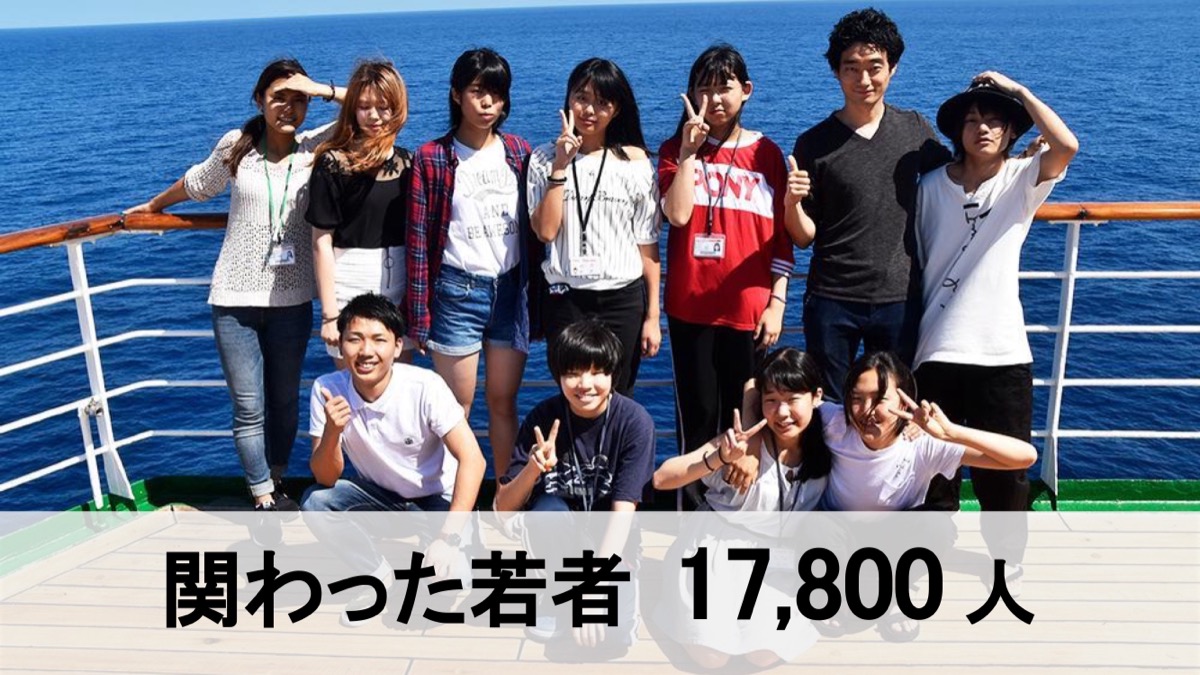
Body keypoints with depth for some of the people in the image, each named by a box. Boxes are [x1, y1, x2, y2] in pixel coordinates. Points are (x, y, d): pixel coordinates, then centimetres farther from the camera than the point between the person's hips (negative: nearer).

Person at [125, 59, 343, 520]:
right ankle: (265, 501, 13)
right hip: (236, 298, -1)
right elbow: (198, 184, 18)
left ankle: (276, 483, 32)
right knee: (249, 408, 0)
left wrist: (325, 91, -16)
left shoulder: (316, 146, -2)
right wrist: (154, 206, 32)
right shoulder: (236, 145, -2)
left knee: (285, 401, 14)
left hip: (291, 299, 1)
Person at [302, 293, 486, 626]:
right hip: (379, 495, 4)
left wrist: (449, 536, -36)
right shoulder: (327, 389, -16)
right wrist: (332, 432, -36)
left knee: (445, 576, -28)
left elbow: (473, 460, -28)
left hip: (436, 500, -4)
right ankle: (379, 577, -1)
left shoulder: (425, 387, -26)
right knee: (315, 502, -22)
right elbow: (326, 479, -15)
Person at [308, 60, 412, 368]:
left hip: (402, 294, 4)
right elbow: (322, 242, -7)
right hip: (351, 293, -4)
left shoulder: (407, 162, 7)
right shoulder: (333, 163, -7)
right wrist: (329, 313, -10)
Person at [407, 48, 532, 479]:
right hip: (458, 290, -3)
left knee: (504, 401, 10)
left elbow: (535, 228, 9)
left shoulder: (519, 152, 6)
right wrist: (419, 316, -6)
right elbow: (418, 240, -4)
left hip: (511, 289, 3)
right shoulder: (432, 158, -3)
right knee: (457, 406, 3)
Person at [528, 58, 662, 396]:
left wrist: (653, 314, -1)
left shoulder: (635, 161, 3)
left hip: (624, 299, 0)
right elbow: (545, 231, -10)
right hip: (566, 300, 0)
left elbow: (647, 242, 2)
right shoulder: (544, 159, 2)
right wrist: (560, 167, -14)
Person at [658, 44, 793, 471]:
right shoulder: (676, 149, 6)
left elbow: (783, 238, 5)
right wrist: (690, 149, -13)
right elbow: (677, 215, -12)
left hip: (749, 308, 0)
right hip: (691, 305, 0)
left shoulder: (766, 153, 5)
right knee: (697, 414, 5)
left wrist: (777, 302, -1)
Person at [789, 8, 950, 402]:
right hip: (832, 302, -2)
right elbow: (804, 237, -1)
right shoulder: (814, 144, -3)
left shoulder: (915, 130, 4)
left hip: (900, 299, 2)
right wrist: (792, 201, -23)